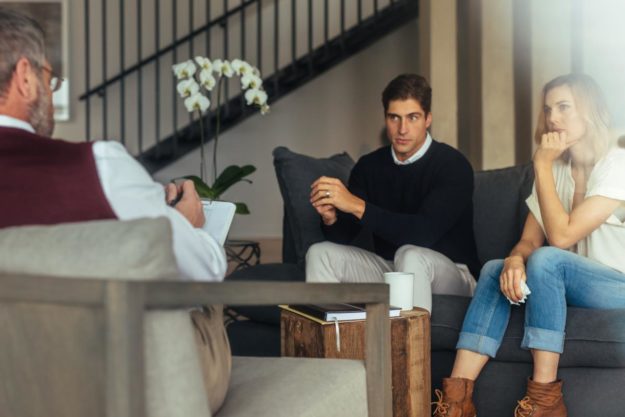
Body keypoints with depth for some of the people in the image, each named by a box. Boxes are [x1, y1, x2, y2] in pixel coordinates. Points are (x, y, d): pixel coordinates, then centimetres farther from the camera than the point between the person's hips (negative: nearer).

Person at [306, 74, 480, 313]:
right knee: (320, 253, -11)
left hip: (451, 273, -5)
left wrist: (357, 206, -32)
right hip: (388, 270, 5)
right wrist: (330, 219, -24)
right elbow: (343, 235, 1)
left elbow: (424, 232, -28)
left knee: (411, 255, -36)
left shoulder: (452, 165, -15)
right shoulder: (369, 166, 2)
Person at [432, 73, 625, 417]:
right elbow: (529, 240, 2)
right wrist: (515, 260, -22)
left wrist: (542, 165, -16)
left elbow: (561, 236, -22)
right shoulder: (555, 170, 10)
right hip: (576, 286, 7)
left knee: (546, 260, -31)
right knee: (495, 269, -15)